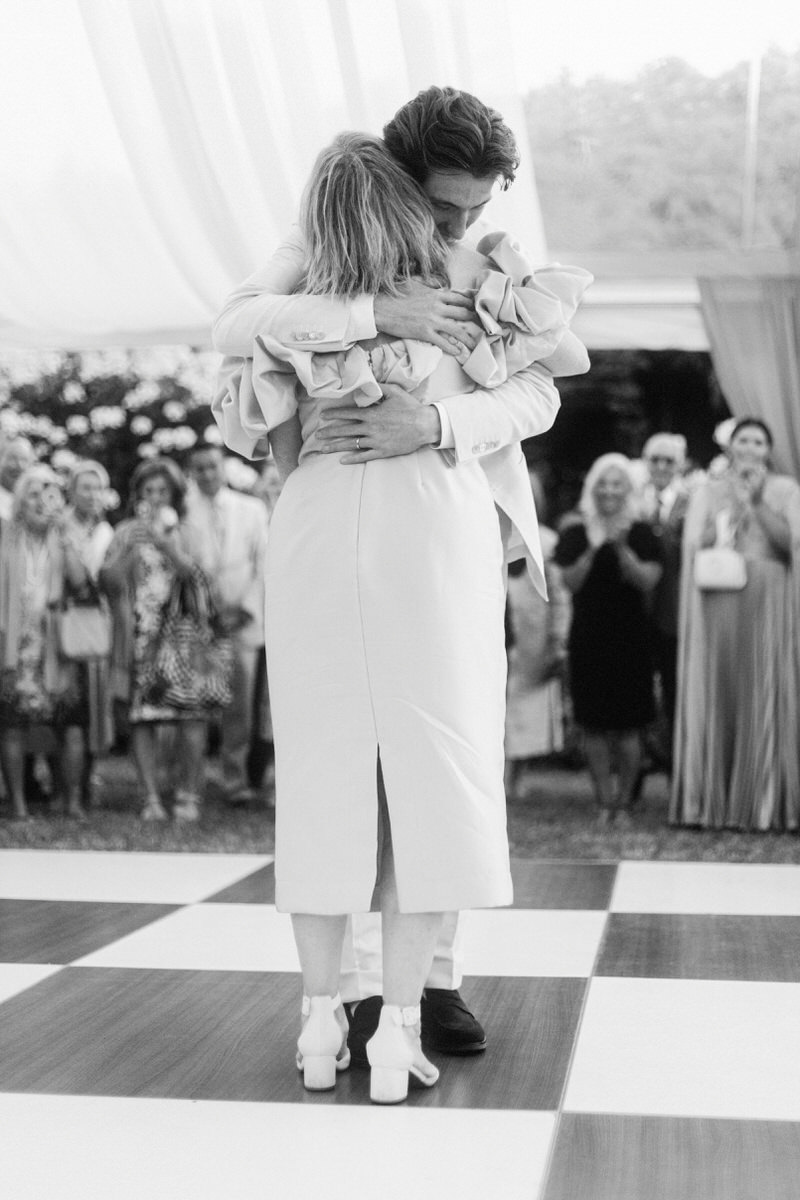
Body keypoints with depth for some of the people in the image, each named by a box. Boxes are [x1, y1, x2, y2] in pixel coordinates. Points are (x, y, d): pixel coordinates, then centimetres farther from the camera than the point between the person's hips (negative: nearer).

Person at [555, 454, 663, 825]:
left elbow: (648, 580, -6)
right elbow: (570, 581, -3)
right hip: (588, 638, 1)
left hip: (630, 639, -1)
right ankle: (604, 801, 8)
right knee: (594, 725, 0)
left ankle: (623, 801, 6)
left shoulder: (641, 533, 4)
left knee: (627, 726, -3)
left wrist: (621, 548, -17)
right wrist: (593, 549, -15)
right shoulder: (575, 535, 7)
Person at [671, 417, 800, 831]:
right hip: (719, 606, 0)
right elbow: (694, 544, 1)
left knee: (766, 700, -4)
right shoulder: (709, 490, 13)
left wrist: (757, 502, -10)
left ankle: (765, 801, 0)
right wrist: (733, 504, -7)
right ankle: (712, 801, 2)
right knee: (717, 697, -2)